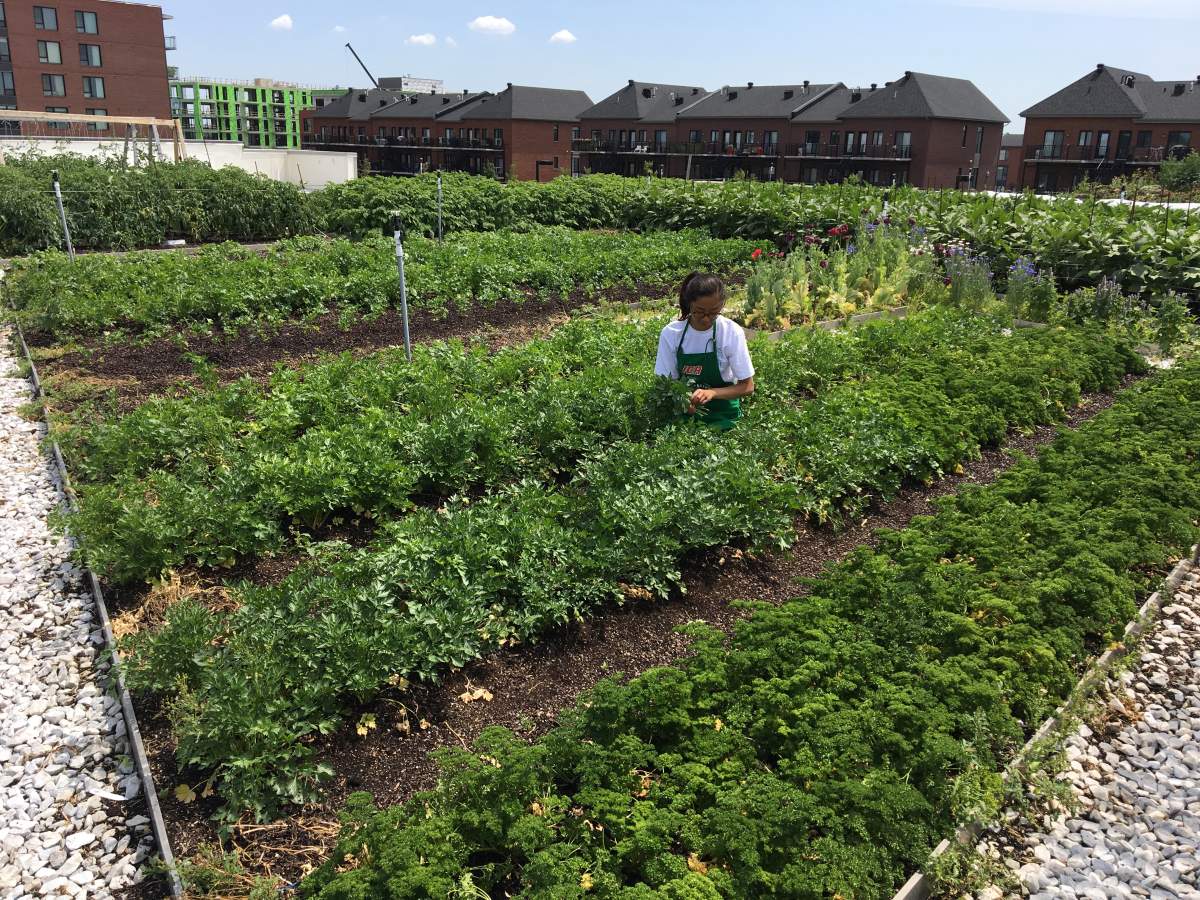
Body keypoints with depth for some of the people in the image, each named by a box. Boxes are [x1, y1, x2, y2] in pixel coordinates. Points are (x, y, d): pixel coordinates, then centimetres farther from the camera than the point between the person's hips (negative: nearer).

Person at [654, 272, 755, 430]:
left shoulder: (732, 333, -11)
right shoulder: (670, 333, -7)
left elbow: (747, 387, -7)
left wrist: (712, 393, -24)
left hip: (722, 415, -1)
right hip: (685, 412, 1)